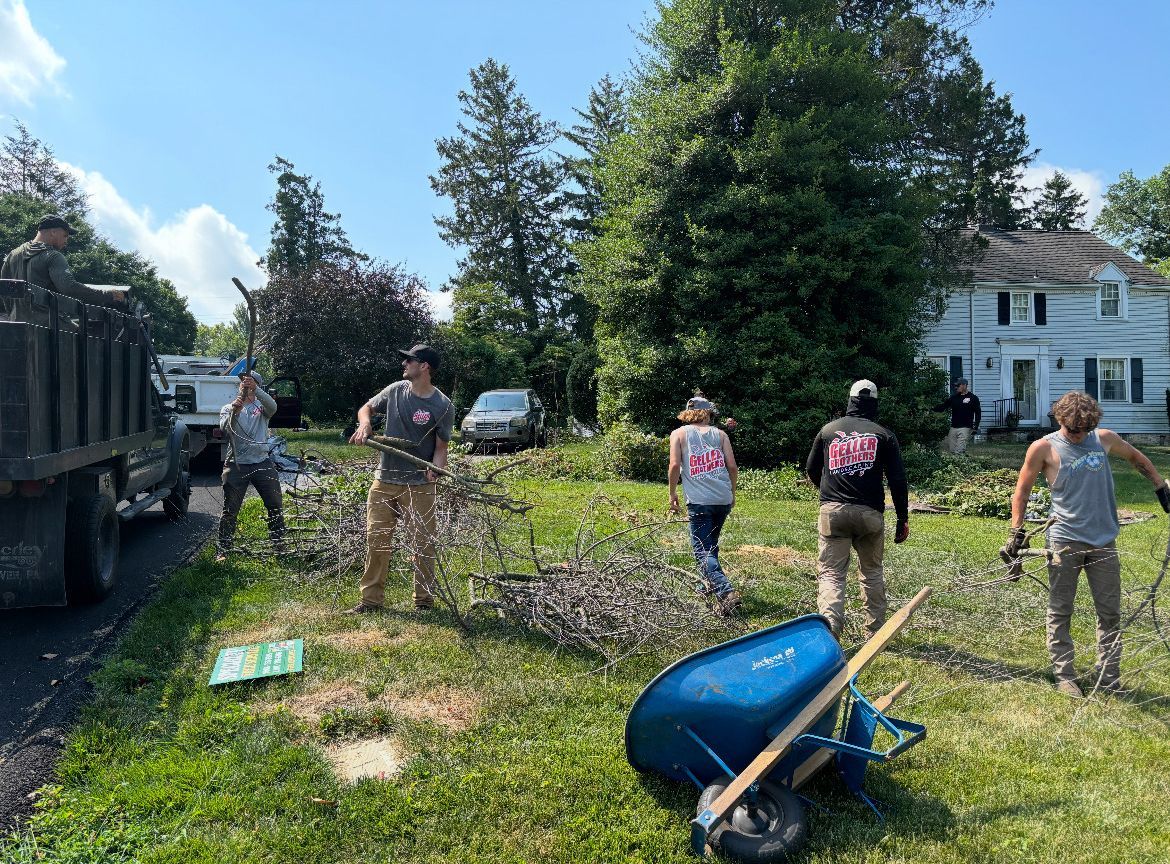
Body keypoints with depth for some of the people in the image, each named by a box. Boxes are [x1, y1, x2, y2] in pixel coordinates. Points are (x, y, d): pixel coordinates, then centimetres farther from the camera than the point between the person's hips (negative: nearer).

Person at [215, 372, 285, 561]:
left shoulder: (261, 406, 8)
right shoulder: (228, 408, 8)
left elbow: (272, 407, -17)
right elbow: (225, 428, -12)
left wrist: (256, 388, -32)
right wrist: (234, 411, -32)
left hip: (262, 463, 1)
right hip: (237, 465, -1)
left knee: (276, 506, 7)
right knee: (230, 510, 0)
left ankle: (279, 546, 21)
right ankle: (223, 551, 7)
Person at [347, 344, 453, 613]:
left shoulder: (442, 406, -8)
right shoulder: (396, 390, 3)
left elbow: (441, 447, -5)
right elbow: (366, 408, 18)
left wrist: (435, 469, -25)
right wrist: (364, 424, -5)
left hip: (419, 486, -4)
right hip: (384, 480, 4)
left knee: (422, 546, 2)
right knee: (375, 542, 7)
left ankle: (424, 601, 16)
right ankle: (371, 599, 17)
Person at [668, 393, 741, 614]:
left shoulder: (679, 434, 5)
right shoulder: (720, 434, 12)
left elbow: (675, 465, -7)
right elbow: (732, 467, 6)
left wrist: (672, 494, 4)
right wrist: (732, 492, 20)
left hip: (699, 502, -4)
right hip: (724, 500, 4)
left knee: (703, 552, -4)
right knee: (711, 543, 25)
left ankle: (726, 592, -20)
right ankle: (711, 582, 36)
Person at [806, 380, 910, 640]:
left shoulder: (828, 429, 10)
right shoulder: (883, 434, 5)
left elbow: (811, 470, 18)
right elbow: (898, 480, 0)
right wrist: (903, 518, 6)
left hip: (832, 511, 0)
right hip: (870, 512, 0)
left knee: (830, 572, -1)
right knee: (872, 572, 17)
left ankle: (830, 624, -24)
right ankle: (875, 633, 23)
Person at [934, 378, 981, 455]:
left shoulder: (973, 398, 1)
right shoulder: (953, 397, 12)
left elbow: (978, 413, 2)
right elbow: (943, 407, 13)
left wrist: (975, 427, -7)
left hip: (965, 428, -5)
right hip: (953, 428, 5)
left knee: (959, 452, -14)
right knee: (951, 451, 4)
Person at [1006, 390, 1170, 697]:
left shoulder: (1105, 439, 4)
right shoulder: (1043, 448, -5)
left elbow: (1136, 458, 25)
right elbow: (1021, 491, 1)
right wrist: (1017, 532, -4)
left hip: (1104, 541, 4)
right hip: (1065, 541, -3)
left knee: (1110, 613, 8)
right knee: (1060, 612, 3)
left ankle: (1108, 678, 19)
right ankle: (1064, 675, 13)